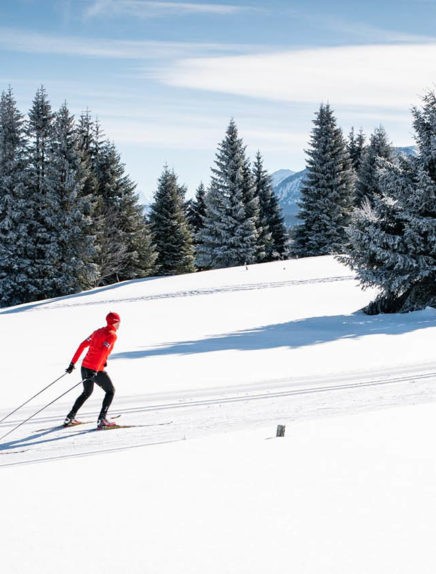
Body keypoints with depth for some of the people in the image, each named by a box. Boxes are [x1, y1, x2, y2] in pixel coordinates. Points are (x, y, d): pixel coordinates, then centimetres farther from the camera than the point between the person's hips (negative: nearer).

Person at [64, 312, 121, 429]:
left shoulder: (98, 331, 14)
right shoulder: (112, 335, -9)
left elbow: (82, 345, 12)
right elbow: (103, 351, -23)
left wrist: (73, 363, 14)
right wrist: (95, 370, -29)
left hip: (85, 366, 7)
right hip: (96, 370, -7)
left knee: (87, 393, 27)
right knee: (110, 391, 12)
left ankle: (70, 418, 26)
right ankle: (102, 420, -1)